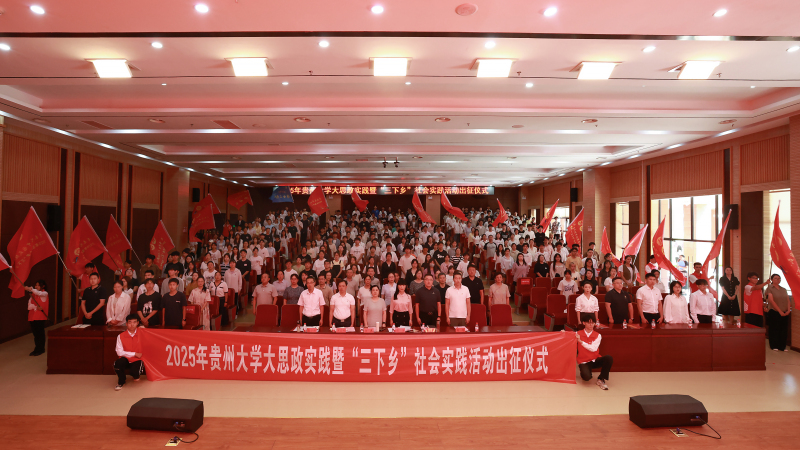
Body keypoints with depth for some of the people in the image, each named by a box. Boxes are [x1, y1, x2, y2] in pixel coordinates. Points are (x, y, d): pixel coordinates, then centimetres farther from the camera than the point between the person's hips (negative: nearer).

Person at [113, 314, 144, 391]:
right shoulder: (121, 336, -5)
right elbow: (119, 352, -8)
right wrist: (134, 354, -11)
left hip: (137, 360, 0)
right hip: (126, 359, 0)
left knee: (135, 373, -29)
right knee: (117, 364, -34)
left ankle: (136, 375, 16)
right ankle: (121, 382, -2)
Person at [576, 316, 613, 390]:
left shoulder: (598, 335, -3)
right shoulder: (578, 334, -3)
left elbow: (593, 348, -18)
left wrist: (581, 341, -28)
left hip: (595, 360, 2)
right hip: (584, 362, -2)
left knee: (609, 358, -29)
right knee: (586, 377, -32)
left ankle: (601, 379, -10)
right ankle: (583, 370, 9)